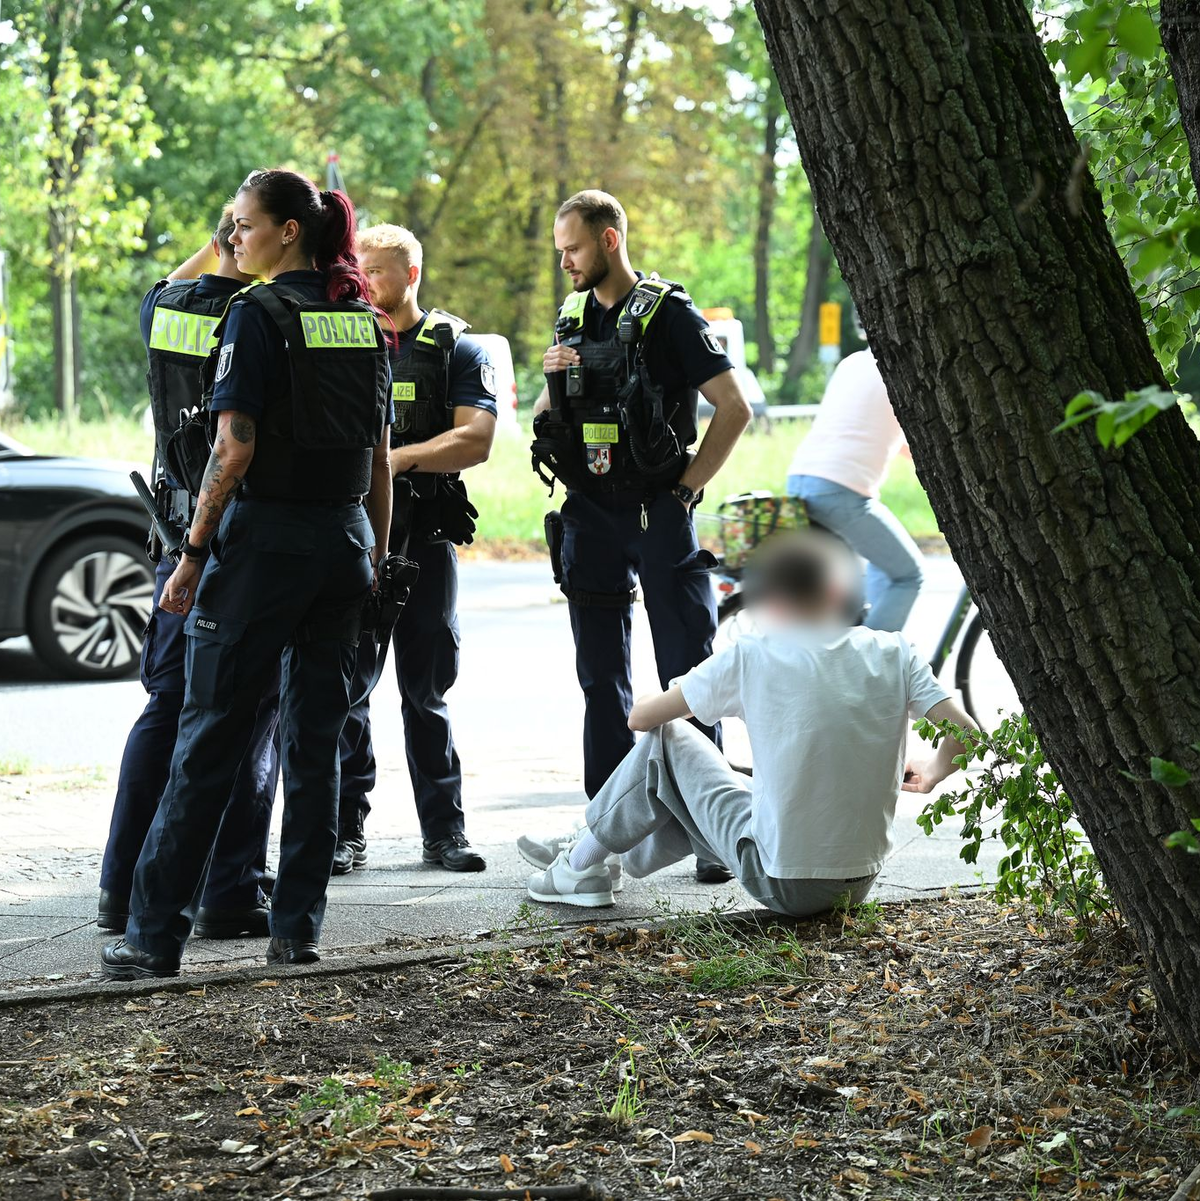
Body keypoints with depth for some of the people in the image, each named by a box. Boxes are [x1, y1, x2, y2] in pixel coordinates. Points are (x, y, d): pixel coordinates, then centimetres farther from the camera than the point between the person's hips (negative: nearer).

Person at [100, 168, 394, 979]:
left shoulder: (259, 314, -9)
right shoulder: (364, 320, 10)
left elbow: (235, 450, -15)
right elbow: (382, 456, 12)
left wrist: (193, 556, -11)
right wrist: (377, 556, 18)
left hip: (265, 537, -6)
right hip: (344, 539, 6)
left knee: (210, 737, -2)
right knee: (316, 738, 9)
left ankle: (156, 934, 0)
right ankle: (298, 928, 9)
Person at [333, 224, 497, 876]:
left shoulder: (456, 348, 6)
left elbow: (475, 439, -6)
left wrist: (401, 457, -17)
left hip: (424, 536, -1)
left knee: (427, 687, 6)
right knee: (345, 683, -2)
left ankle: (444, 828, 12)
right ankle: (345, 830, 3)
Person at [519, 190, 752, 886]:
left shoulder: (668, 313, -6)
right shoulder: (573, 320, 13)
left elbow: (735, 408, -9)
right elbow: (547, 423, 19)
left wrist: (687, 485, -10)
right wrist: (551, 379, -2)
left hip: (661, 515, -6)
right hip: (592, 516, 6)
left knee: (688, 677, -3)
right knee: (602, 682, 8)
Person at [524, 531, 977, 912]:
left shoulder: (752, 658, -9)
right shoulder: (894, 654, -2)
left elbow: (641, 716, -1)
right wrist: (933, 772, 15)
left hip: (782, 887, -5)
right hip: (859, 887, 5)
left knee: (666, 738, 13)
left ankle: (582, 864, 26)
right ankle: (620, 858, 48)